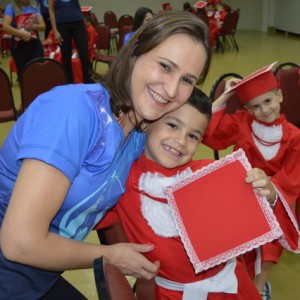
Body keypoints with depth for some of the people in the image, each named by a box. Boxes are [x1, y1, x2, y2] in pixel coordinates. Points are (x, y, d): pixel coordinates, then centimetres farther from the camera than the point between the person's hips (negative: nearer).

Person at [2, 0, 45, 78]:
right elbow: (5, 26, -14)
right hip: (19, 46, -2)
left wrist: (34, 26, -15)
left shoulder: (34, 7, 11)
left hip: (35, 44, 3)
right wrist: (21, 34, -24)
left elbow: (43, 26, 6)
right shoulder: (11, 7, -1)